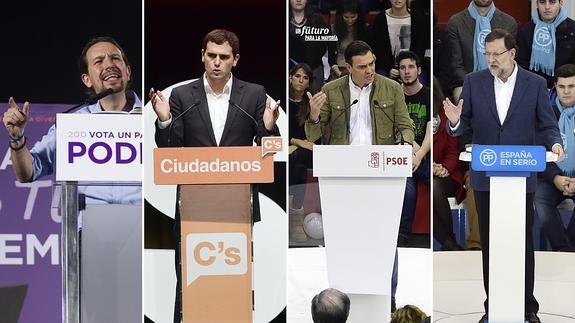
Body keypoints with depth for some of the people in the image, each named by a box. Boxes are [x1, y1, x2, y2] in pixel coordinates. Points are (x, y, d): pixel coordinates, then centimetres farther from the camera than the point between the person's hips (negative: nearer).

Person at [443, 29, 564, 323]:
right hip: (485, 177, 1)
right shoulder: (474, 82, 1)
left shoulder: (535, 84, -1)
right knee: (489, 243, 9)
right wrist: (454, 122, -23)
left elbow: (547, 125, 1)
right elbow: (463, 125, 0)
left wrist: (554, 143, -21)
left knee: (524, 242, 6)